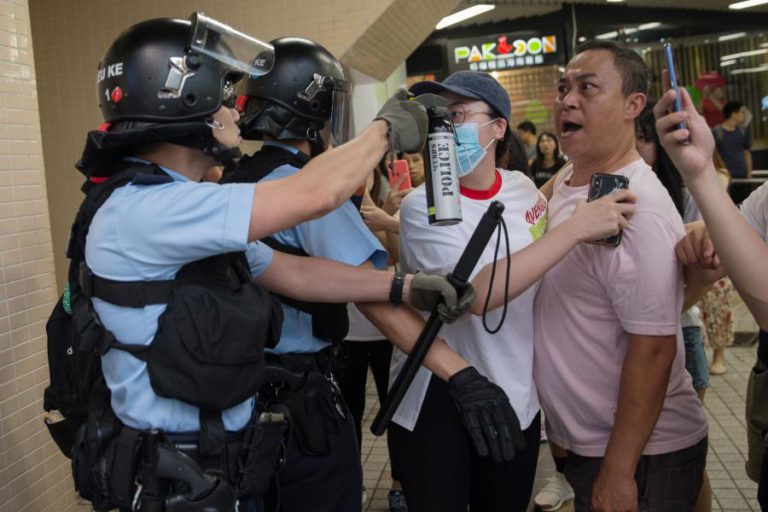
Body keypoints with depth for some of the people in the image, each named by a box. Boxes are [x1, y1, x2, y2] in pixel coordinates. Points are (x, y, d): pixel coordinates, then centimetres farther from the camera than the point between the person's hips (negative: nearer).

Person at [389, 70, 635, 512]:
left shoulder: (522, 187, 0)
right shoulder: (423, 205, -16)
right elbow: (478, 293, -31)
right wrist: (578, 226, -30)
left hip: (515, 395, 5)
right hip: (433, 400, -4)